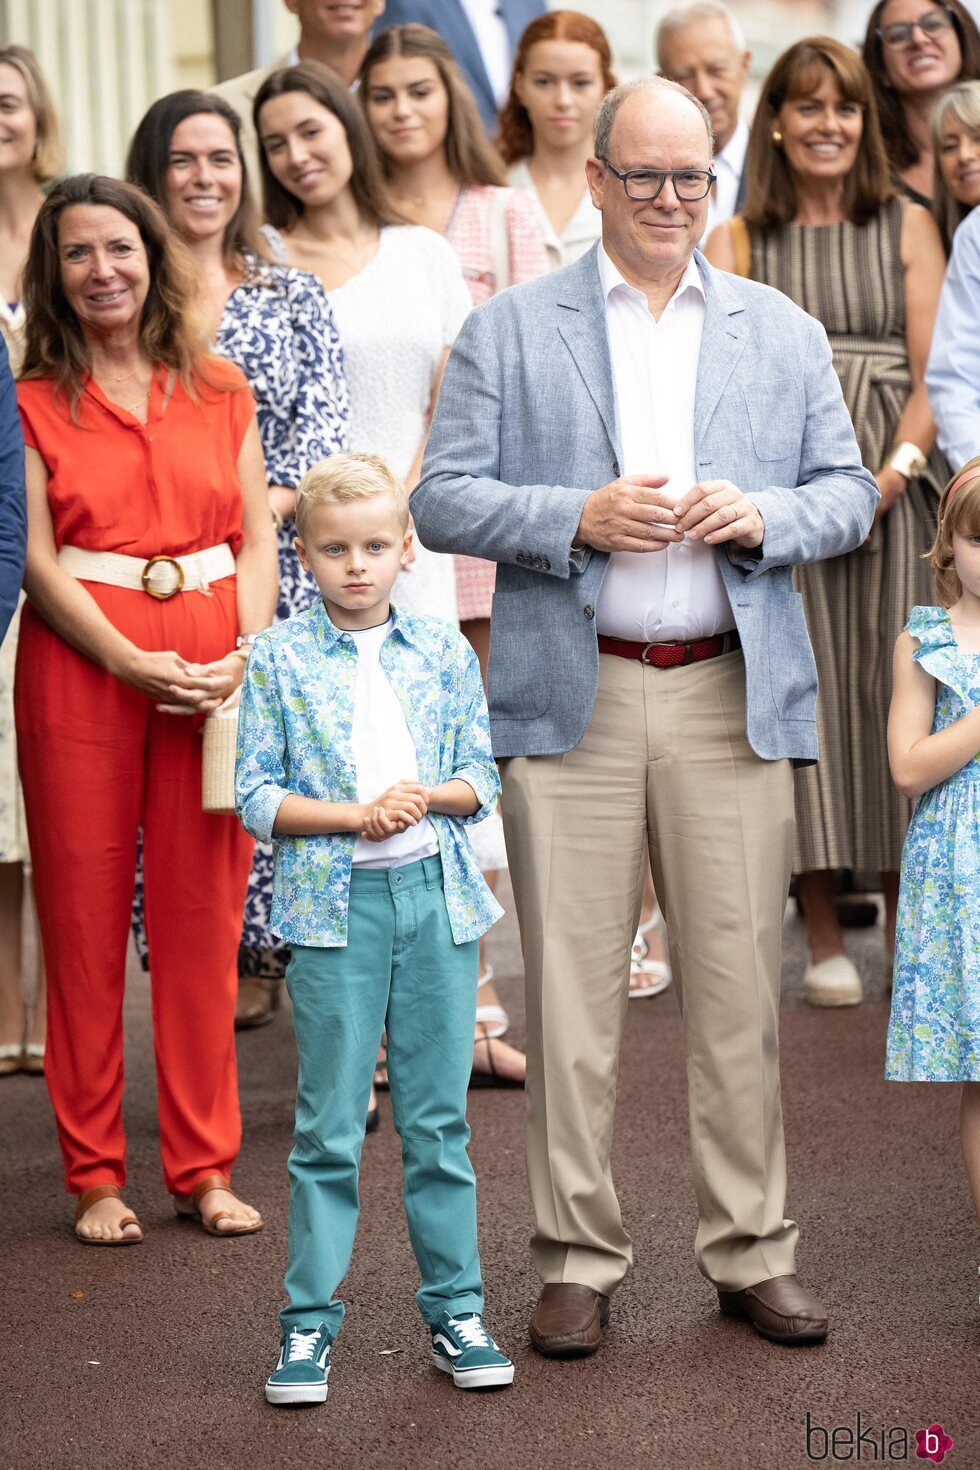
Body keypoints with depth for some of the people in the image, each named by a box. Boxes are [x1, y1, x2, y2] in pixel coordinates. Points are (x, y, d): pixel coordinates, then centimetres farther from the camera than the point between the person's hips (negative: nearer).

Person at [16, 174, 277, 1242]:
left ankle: (203, 1165, 13)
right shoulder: (34, 402, 4)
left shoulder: (219, 391, 12)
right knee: (85, 916, 1)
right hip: (81, 665, -2)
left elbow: (258, 538, 9)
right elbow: (36, 559, -3)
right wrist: (137, 665, -14)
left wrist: (243, 654, -8)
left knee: (204, 919, 4)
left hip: (215, 668, 2)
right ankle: (94, 1174, 10)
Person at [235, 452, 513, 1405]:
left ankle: (454, 1310, 17)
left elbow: (481, 778, 9)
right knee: (329, 1125, 0)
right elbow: (255, 797, -3)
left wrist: (429, 795, -11)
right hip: (333, 904, -2)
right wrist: (355, 814, -14)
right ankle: (309, 1319, 11)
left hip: (437, 896, 2)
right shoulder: (278, 658, 0)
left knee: (439, 1118, 8)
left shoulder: (444, 653, 7)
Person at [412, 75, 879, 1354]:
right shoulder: (507, 331, 6)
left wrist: (762, 517, -9)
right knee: (571, 992, 1)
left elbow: (848, 494, 13)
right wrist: (581, 518, -14)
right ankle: (578, 1261, 12)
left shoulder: (784, 333, 14)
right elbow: (441, 500, 1)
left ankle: (752, 1253, 15)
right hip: (571, 698, -1)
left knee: (739, 988, 4)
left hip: (734, 695, 2)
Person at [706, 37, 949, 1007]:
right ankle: (823, 936, 2)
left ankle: (905, 922, 6)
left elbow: (934, 374, 5)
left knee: (893, 693, -3)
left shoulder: (907, 228, 11)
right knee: (800, 691, -4)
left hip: (892, 489, 0)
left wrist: (888, 476, -11)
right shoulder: (735, 242, 11)